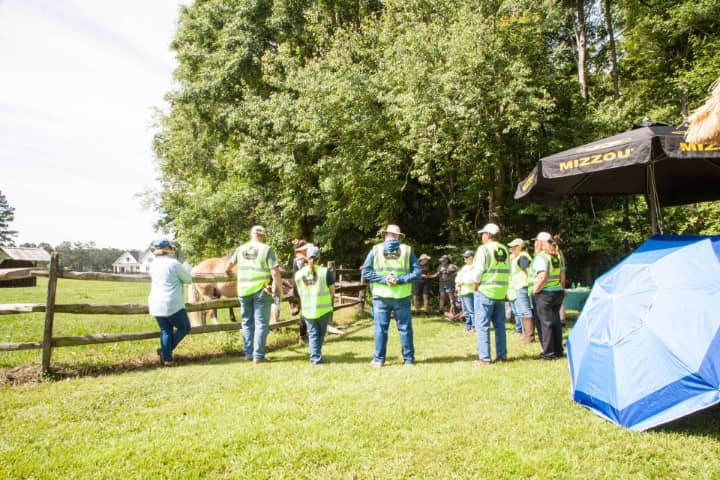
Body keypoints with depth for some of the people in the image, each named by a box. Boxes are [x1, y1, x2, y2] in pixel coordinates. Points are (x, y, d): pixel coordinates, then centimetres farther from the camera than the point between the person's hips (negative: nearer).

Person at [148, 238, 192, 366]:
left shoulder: (153, 265, 8)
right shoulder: (174, 263, -12)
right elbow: (188, 279, -2)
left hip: (155, 304, 7)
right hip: (173, 305, -7)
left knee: (165, 331, 15)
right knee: (184, 327, 12)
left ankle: (167, 358, 13)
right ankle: (164, 351, 4)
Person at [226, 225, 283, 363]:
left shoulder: (241, 249, 9)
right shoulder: (267, 249, -6)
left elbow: (230, 262, 28)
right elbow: (275, 272, -13)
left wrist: (228, 271, 49)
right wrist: (279, 289, -4)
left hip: (244, 291, 4)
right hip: (261, 290, -4)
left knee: (247, 322, 16)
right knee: (261, 323, 2)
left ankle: (248, 353, 19)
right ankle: (258, 356, 2)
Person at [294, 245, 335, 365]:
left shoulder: (298, 274, -1)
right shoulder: (326, 272, -9)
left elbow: (300, 292, 4)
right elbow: (332, 291, -4)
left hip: (307, 310, 1)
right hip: (324, 309, -1)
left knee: (313, 333, 13)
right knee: (321, 333, 18)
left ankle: (315, 357, 5)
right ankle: (316, 355, 26)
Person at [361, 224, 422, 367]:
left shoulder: (376, 249, 2)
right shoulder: (407, 250, 3)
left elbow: (365, 272, -3)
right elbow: (416, 272, -4)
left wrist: (383, 279, -6)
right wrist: (400, 280, -9)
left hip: (381, 296, 0)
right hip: (402, 296, 0)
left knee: (381, 328, 6)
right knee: (405, 328, 9)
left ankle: (379, 359, 10)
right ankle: (409, 359, 16)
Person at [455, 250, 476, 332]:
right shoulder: (465, 267, 22)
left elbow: (472, 279, -19)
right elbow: (459, 276, 24)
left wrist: (462, 282, -13)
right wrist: (457, 283, 4)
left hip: (469, 291, -9)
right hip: (462, 291, 9)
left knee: (471, 310, -11)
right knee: (466, 311, 12)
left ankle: (474, 327, -8)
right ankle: (468, 326, 17)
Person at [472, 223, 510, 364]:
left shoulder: (484, 249, -10)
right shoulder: (505, 250, 8)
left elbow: (478, 271, -16)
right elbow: (508, 271, 9)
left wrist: (476, 286, -3)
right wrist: (501, 285, 12)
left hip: (485, 291, -6)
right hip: (501, 292, 6)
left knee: (482, 325, 0)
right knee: (500, 325, 14)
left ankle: (484, 358, 1)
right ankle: (502, 355, 18)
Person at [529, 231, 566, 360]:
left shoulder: (541, 257, -14)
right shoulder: (557, 257, 11)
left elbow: (543, 277, -25)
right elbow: (562, 275, 15)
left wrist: (535, 290, -15)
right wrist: (561, 289, 23)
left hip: (544, 294, -8)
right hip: (558, 292, 8)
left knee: (544, 323, -1)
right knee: (555, 321, 15)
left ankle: (549, 352, 3)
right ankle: (558, 350, 22)